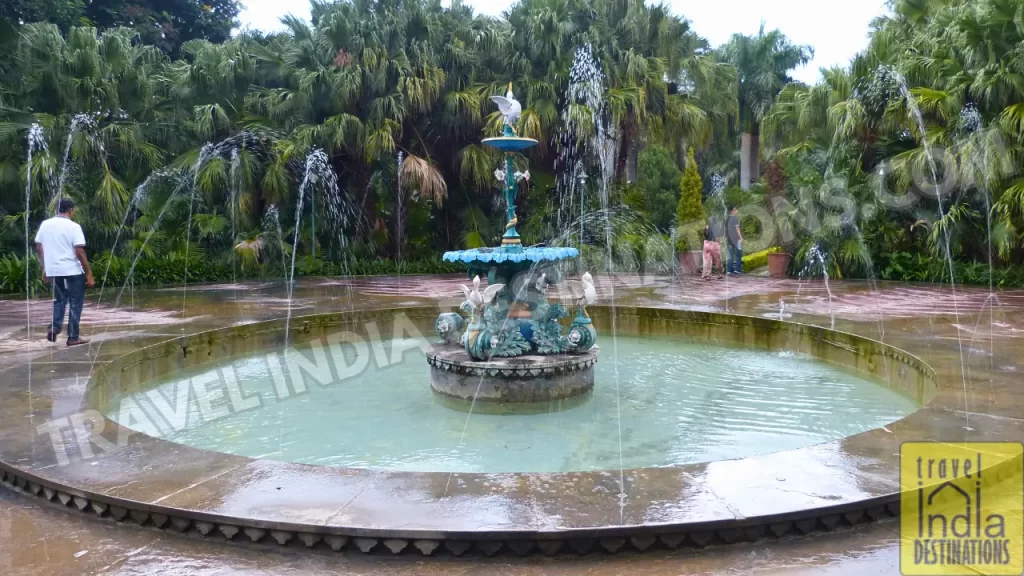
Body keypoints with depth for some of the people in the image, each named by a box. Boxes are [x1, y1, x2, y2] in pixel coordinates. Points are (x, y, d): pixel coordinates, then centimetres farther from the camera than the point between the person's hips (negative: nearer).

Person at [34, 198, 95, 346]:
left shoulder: (45, 224, 7)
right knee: (75, 303, 5)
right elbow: (79, 252, -16)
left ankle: (54, 327, 3)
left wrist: (45, 269, 20)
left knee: (59, 300, 23)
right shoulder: (73, 226, -11)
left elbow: (38, 248, 11)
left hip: (53, 271, 5)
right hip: (72, 271, -5)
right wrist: (89, 274, -12)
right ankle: (73, 337, 6)